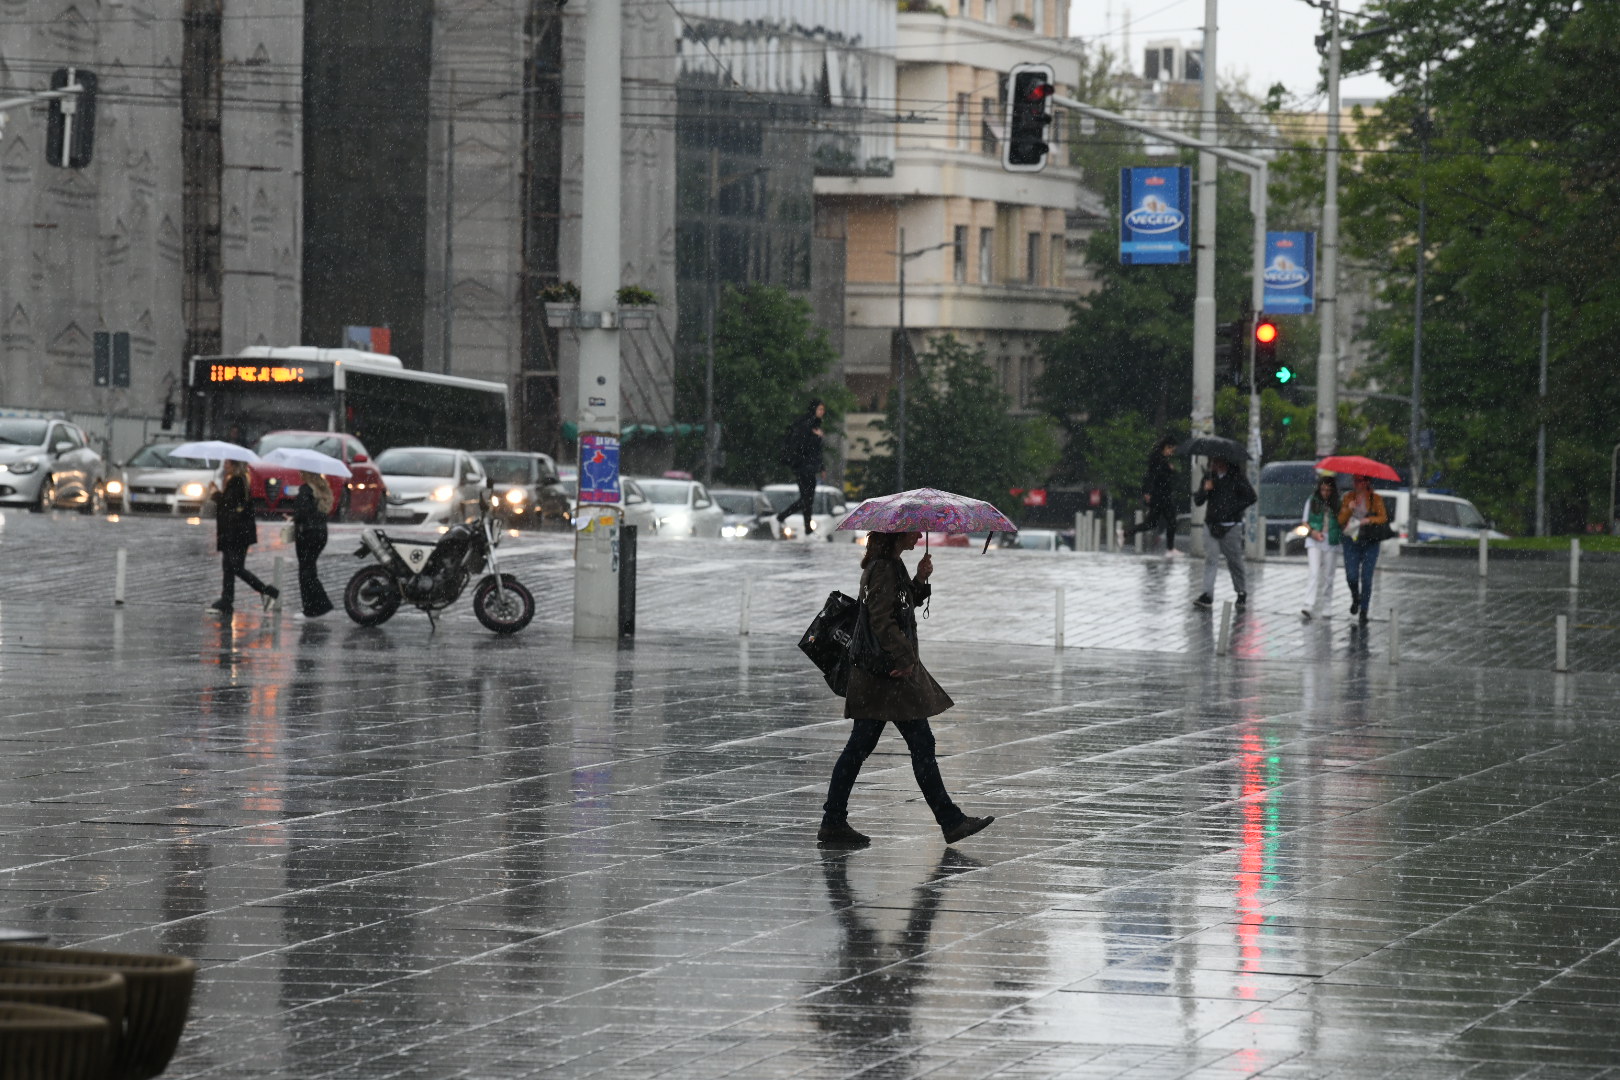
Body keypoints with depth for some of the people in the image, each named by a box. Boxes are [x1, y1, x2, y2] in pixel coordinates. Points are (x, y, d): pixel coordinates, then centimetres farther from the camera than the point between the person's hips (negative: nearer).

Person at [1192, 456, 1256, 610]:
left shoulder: (1236, 477, -2)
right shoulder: (1209, 477, 10)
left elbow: (1251, 497, -6)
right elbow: (1197, 500, 10)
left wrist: (1233, 509, -12)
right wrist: (1204, 490, -10)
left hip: (1231, 526, -3)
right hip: (1211, 525, 3)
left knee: (1235, 561, 6)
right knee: (1210, 559, -9)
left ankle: (1242, 592, 24)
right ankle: (1207, 595, -13)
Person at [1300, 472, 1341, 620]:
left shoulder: (1338, 504, 4)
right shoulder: (1312, 502, 4)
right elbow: (1305, 522, 5)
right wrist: (1313, 532, -12)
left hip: (1332, 544, 1)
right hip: (1314, 542, -1)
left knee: (1328, 576, 7)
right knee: (1314, 573, -13)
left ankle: (1325, 607, 19)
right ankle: (1309, 607, -20)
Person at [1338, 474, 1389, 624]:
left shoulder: (1376, 499, 3)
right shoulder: (1348, 498, 8)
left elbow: (1384, 518, -4)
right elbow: (1341, 520, 4)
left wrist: (1370, 520, -21)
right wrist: (1349, 509, -13)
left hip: (1370, 542, -2)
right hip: (1351, 541, 2)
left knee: (1366, 578, -6)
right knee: (1351, 576, -7)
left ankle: (1364, 611, 2)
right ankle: (1355, 599, 25)